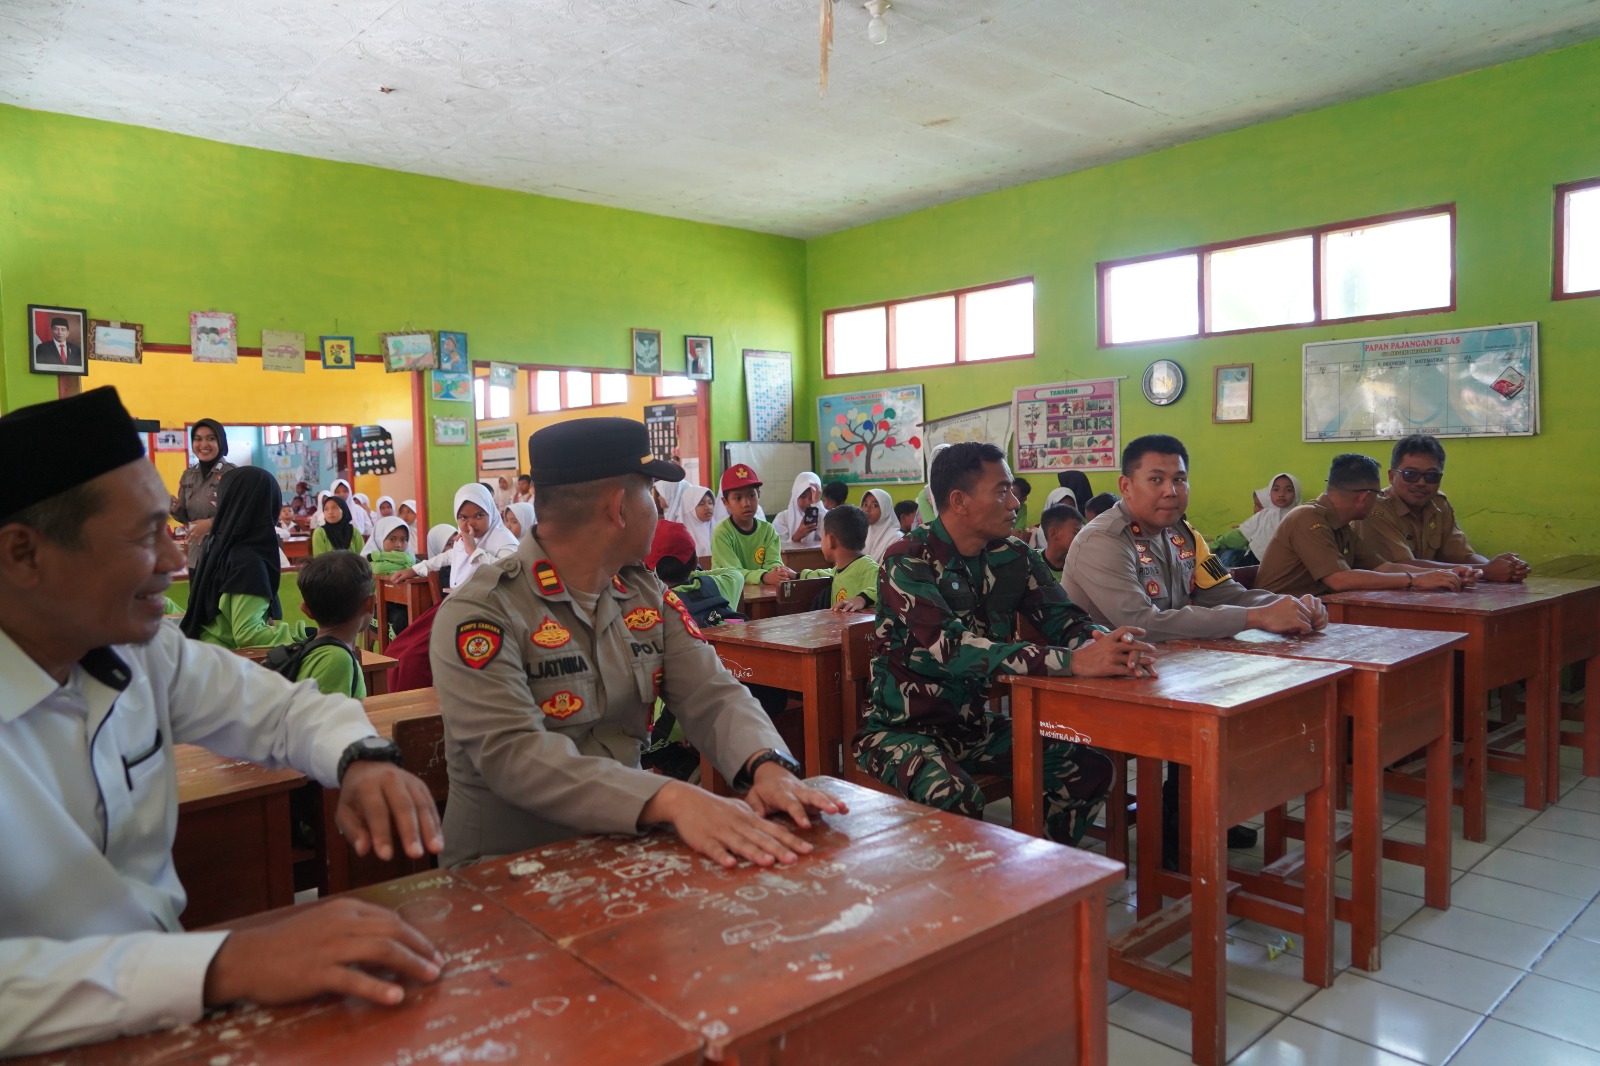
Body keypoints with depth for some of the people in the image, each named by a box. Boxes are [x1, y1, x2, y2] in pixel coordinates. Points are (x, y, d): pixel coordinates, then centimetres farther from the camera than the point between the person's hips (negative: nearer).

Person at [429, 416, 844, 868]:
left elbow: (711, 696, -1)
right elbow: (511, 753, -25)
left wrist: (768, 765, -22)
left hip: (625, 842, 6)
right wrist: (670, 798, -38)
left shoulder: (650, 597, 6)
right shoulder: (479, 614, -14)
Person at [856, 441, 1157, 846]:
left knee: (1089, 767, -9)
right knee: (955, 799, -33)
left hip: (974, 721, 6)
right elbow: (949, 649, -31)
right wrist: (1072, 661, -38)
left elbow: (1065, 619, 0)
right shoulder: (908, 561, -18)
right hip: (903, 728, -6)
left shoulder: (1014, 558, 2)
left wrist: (1106, 643, -27)